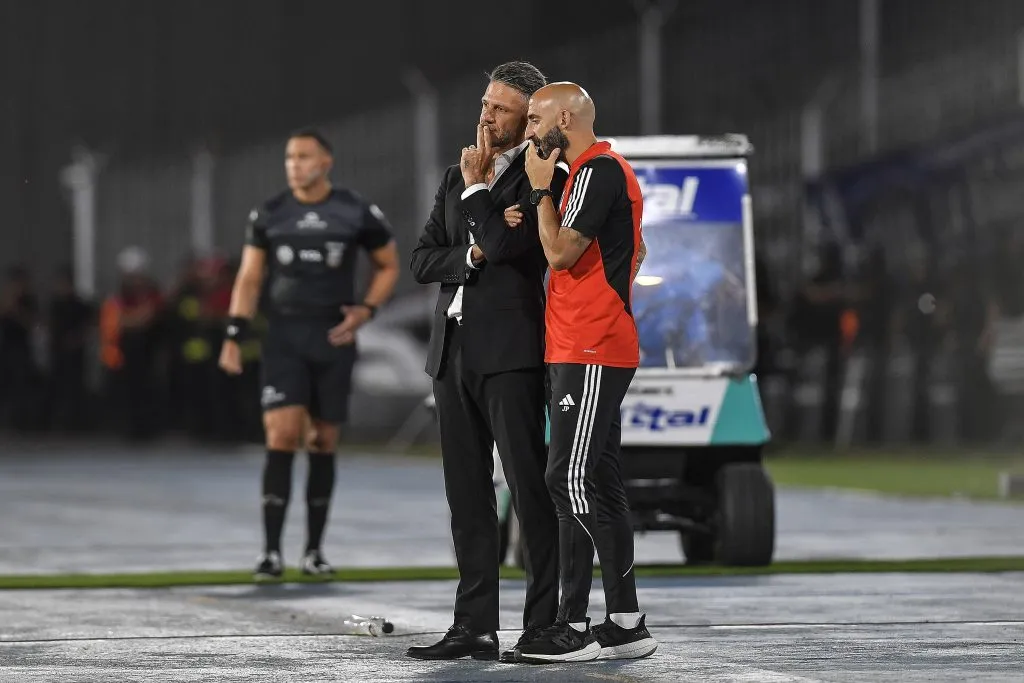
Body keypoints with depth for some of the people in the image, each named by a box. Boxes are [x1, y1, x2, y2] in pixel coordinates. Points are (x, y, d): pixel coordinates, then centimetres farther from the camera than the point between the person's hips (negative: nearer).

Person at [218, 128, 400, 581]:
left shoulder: (358, 214, 0)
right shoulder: (269, 215, 3)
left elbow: (388, 265, 13)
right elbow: (248, 279, 6)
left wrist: (366, 309, -3)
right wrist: (234, 336, -3)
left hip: (334, 339, 1)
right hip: (284, 338, -1)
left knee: (324, 444, 6)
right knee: (281, 437, -13)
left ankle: (314, 550, 15)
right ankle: (271, 551, -12)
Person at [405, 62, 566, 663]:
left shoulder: (543, 178, -3)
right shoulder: (456, 179, 18)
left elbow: (507, 246, -18)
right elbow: (424, 262, 11)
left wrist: (477, 188, -5)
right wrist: (473, 255, -7)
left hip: (510, 348, -7)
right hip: (454, 347, 7)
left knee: (529, 487, -7)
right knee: (467, 493, 6)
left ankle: (545, 623, -5)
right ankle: (476, 626, 8)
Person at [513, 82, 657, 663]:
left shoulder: (598, 170, -13)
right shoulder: (603, 169, 20)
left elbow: (561, 251, -19)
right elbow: (637, 251, 30)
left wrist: (542, 187, -8)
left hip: (590, 354, -11)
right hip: (586, 350, 11)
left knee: (571, 479, -13)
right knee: (600, 484, 10)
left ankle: (575, 626, -14)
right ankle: (626, 624, 12)